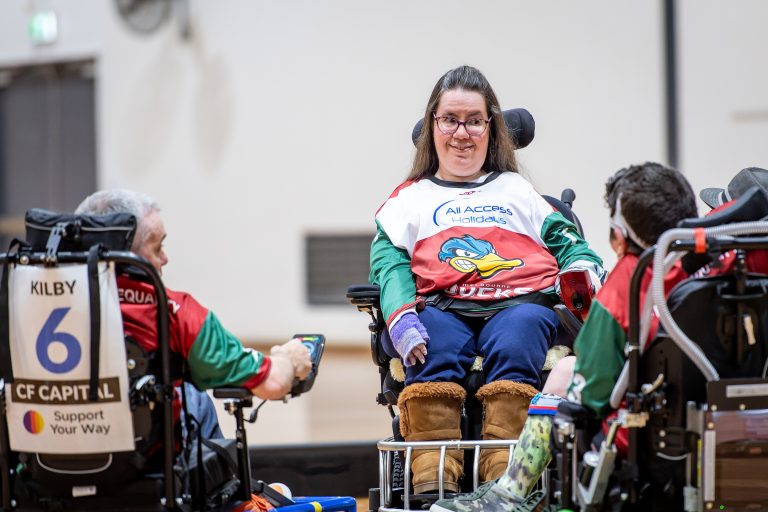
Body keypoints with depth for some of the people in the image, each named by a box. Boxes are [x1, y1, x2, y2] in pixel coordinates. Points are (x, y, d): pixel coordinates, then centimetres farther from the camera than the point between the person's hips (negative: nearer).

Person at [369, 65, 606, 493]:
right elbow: (389, 259, 11)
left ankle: (506, 481, -47)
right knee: (433, 350, -35)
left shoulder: (517, 189, 34)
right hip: (441, 305, 0)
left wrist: (582, 270, -4)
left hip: (519, 301, 1)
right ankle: (431, 483, -45)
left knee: (514, 344, -35)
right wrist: (401, 313, -11)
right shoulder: (411, 197, 30)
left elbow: (565, 240, 22)